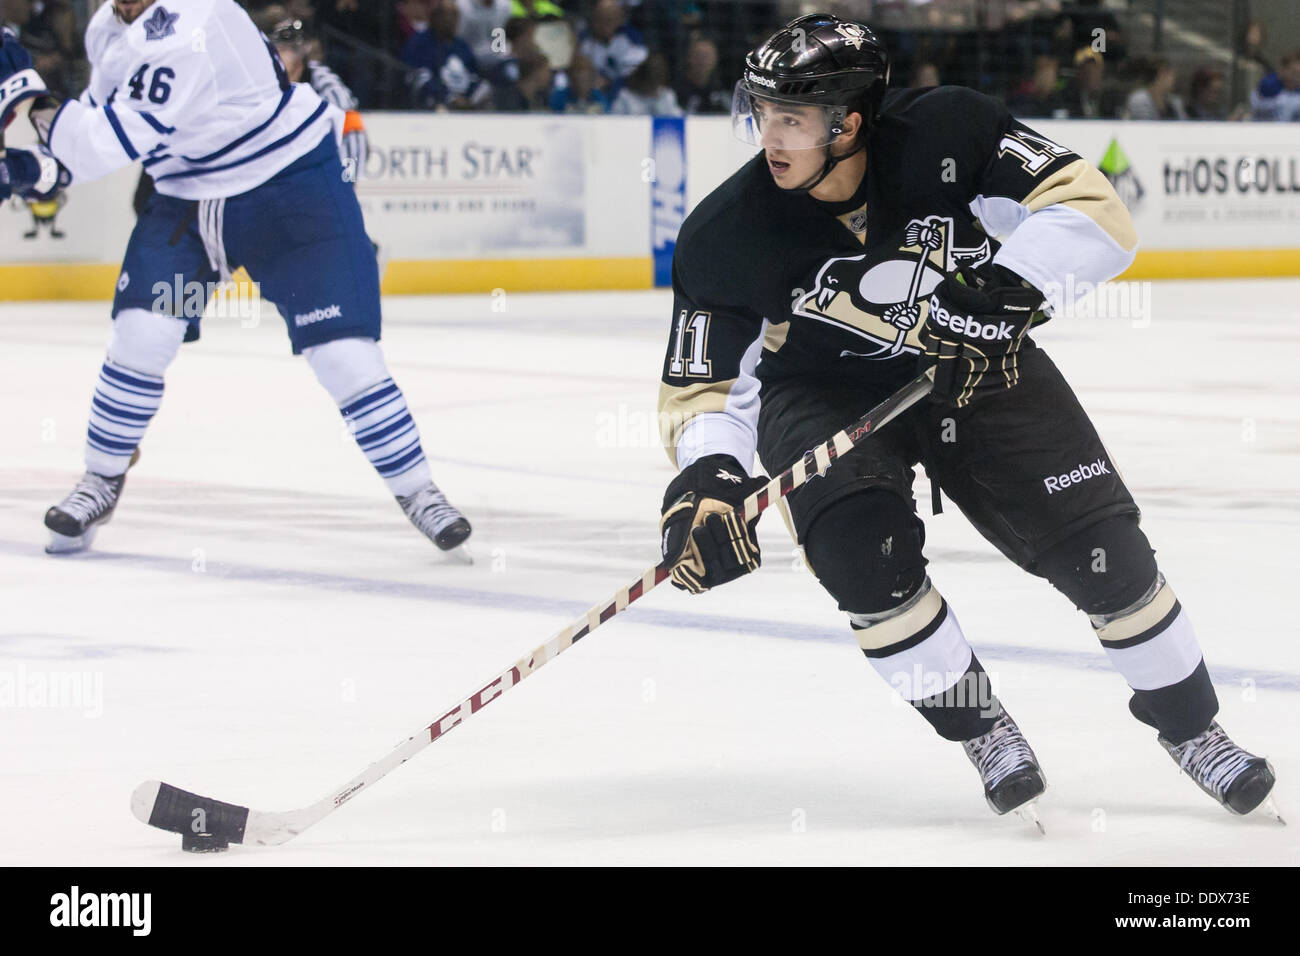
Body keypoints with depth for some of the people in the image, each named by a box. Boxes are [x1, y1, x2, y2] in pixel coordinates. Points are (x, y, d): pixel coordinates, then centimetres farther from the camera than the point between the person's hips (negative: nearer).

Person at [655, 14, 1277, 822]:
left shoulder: (948, 133, -26)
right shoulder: (724, 237, -23)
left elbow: (1092, 210, -24)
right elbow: (705, 387, -16)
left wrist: (1009, 284, -39)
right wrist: (706, 478, -35)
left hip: (978, 365, 1)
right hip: (823, 390, 0)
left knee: (1103, 547, -5)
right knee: (862, 545, -27)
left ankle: (1190, 724, 20)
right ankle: (981, 726, -3)